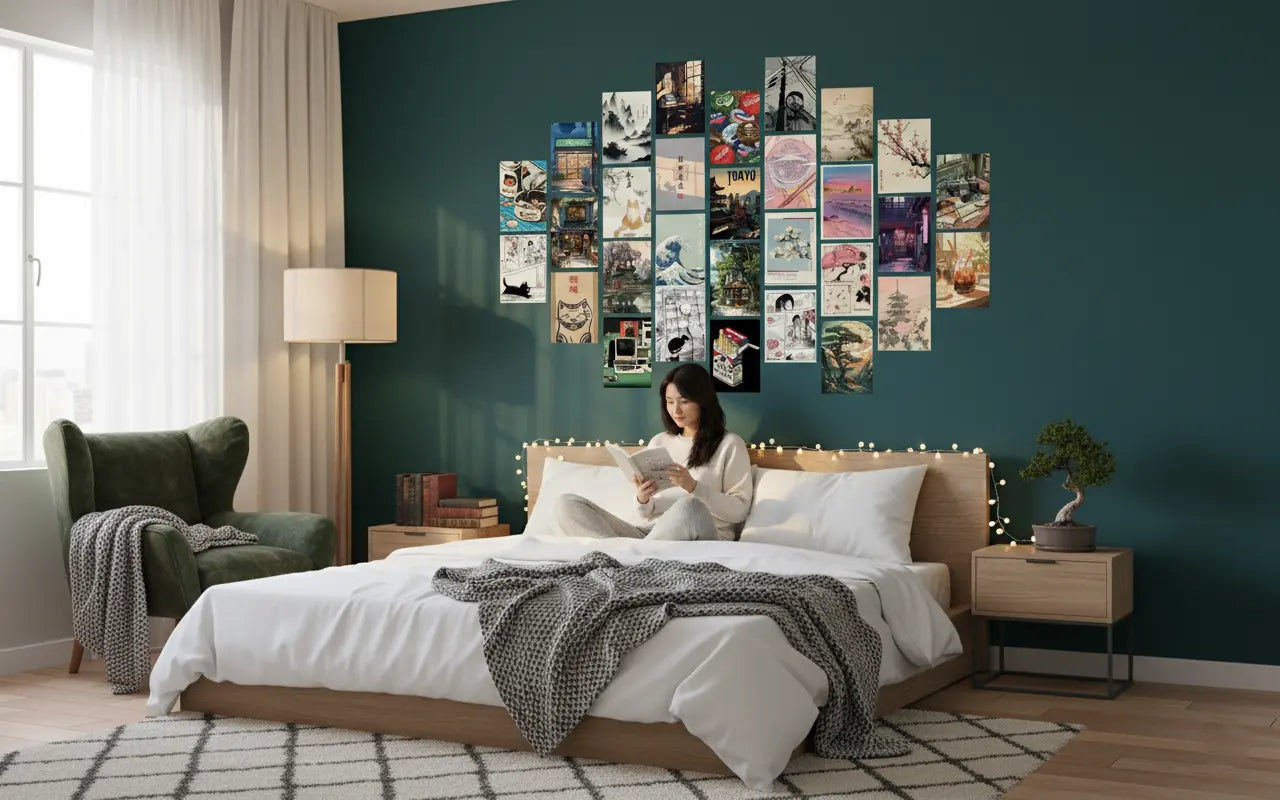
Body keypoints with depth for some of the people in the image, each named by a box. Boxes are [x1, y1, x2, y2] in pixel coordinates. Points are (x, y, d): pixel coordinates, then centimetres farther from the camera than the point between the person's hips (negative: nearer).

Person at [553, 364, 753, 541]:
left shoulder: (730, 444, 5)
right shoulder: (659, 442, 20)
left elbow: (739, 510, -2)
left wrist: (693, 487, -14)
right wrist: (642, 499, -5)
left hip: (703, 538, -5)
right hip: (653, 533, 5)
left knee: (690, 507, -42)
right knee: (567, 503, -11)